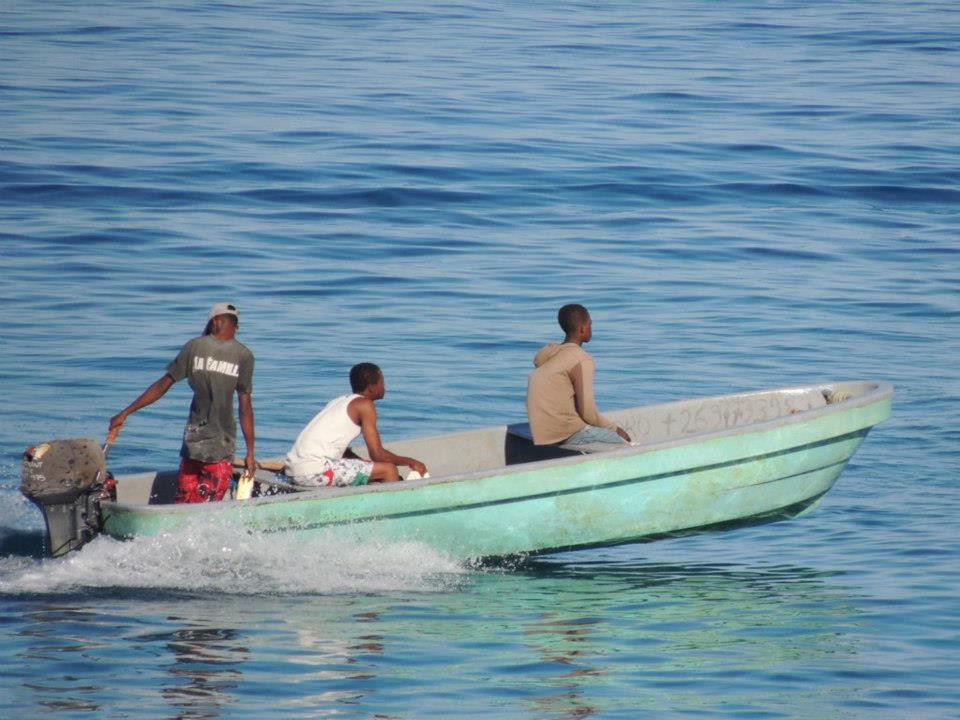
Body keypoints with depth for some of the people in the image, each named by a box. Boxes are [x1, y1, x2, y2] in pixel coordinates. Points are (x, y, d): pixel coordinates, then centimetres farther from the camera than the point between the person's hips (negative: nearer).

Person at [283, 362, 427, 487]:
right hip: (314, 472, -9)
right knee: (389, 470, -6)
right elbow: (378, 454, -6)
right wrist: (409, 462, 8)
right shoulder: (365, 405, -3)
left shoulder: (339, 401, 21)